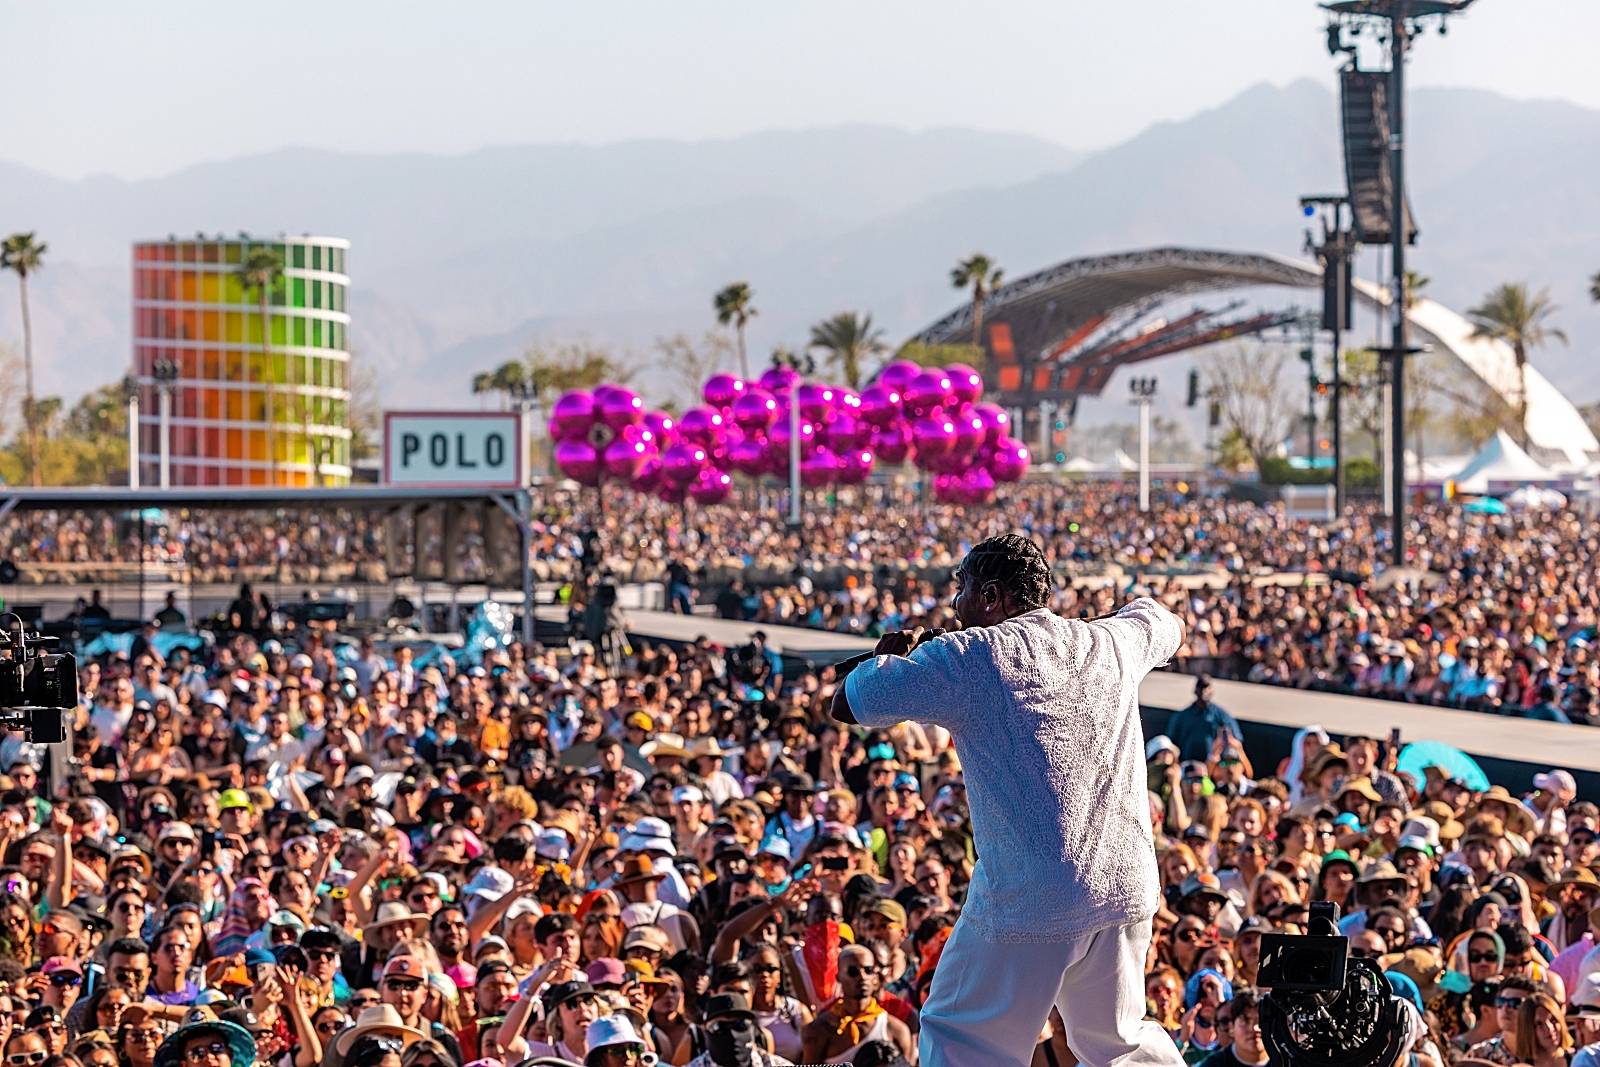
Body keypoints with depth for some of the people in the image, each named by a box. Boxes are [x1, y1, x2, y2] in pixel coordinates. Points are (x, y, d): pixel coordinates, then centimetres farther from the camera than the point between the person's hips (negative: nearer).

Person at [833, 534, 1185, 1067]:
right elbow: (1166, 622, 35)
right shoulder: (1110, 643, 11)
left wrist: (890, 655, 18)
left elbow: (846, 704, 0)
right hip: (1127, 886, 6)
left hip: (1028, 897, -6)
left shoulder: (966, 657, -6)